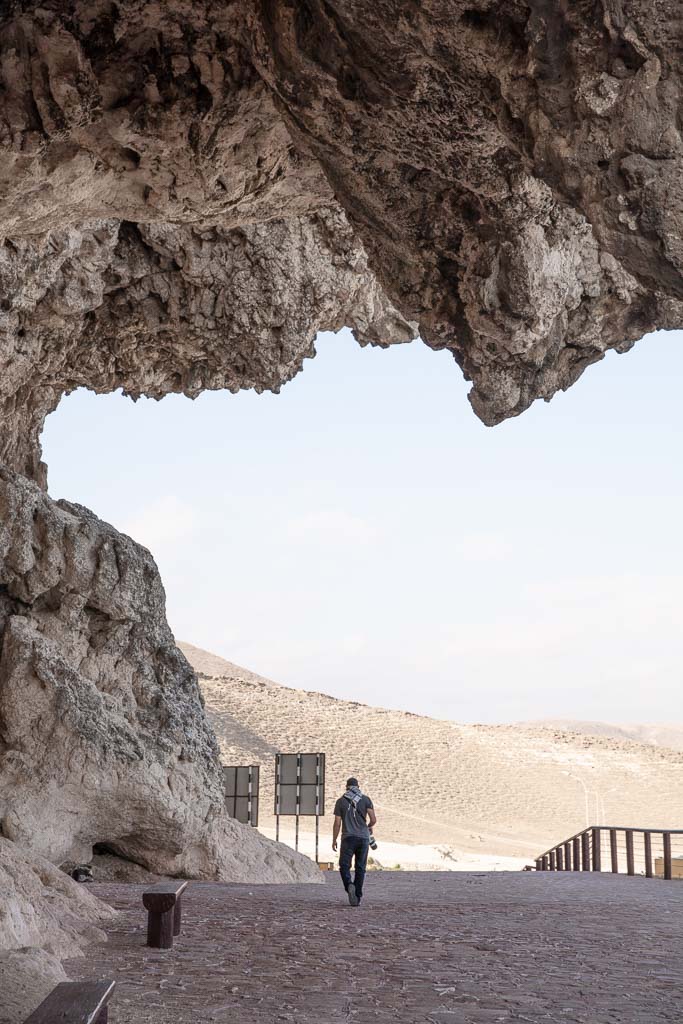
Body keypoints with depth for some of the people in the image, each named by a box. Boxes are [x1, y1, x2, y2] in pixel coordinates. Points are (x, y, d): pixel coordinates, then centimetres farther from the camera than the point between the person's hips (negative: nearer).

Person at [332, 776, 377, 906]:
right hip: (363, 838, 2)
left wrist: (334, 840, 10)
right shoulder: (366, 799, 6)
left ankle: (349, 885, -27)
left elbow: (337, 823, 2)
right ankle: (358, 897, 7)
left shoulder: (341, 801, 5)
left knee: (344, 866, 2)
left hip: (348, 838, -2)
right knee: (360, 868, 9)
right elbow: (373, 820, -2)